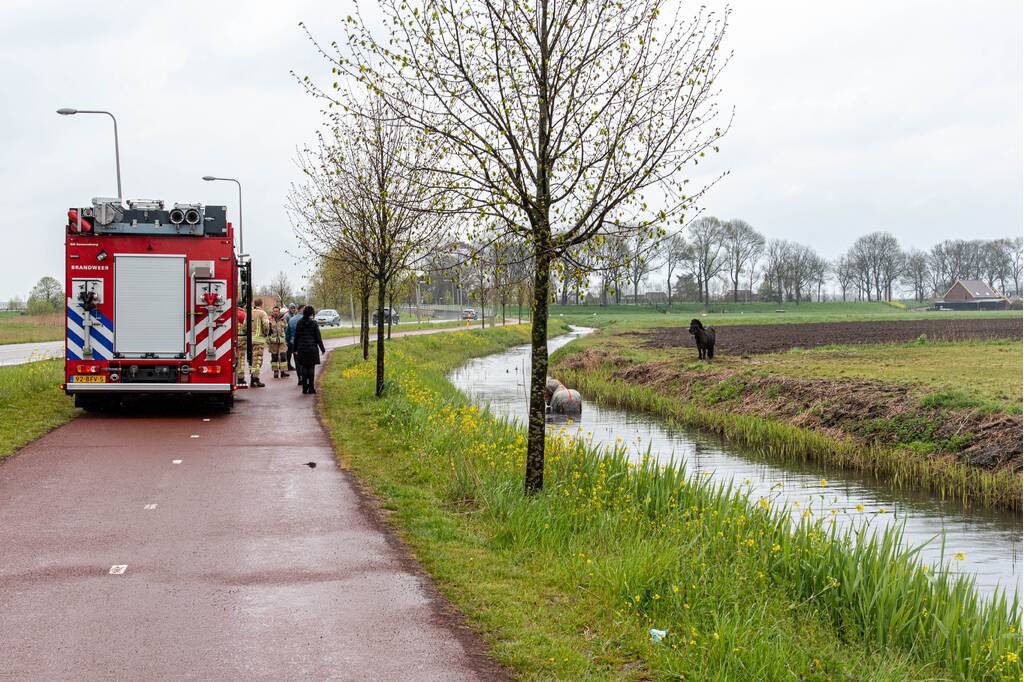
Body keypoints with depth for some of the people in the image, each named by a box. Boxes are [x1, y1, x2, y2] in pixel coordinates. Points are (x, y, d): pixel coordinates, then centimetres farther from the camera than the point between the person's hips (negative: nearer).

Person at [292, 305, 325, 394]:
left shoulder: (299, 323, 3)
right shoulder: (314, 323, -7)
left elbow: (296, 337, 6)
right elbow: (318, 337, -6)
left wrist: (295, 349, 14)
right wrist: (322, 349, 2)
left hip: (302, 348, 3)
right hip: (312, 348, -3)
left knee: (304, 368, 8)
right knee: (311, 368, 2)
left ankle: (304, 388, 7)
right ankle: (311, 388, 2)